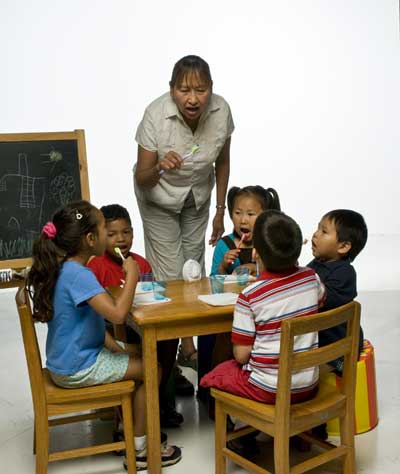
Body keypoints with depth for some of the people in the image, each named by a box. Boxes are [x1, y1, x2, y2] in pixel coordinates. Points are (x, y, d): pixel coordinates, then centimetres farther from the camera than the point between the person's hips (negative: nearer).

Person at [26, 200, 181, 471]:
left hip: (68, 360, 10)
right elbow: (117, 314, -35)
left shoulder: (66, 269, 6)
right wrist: (132, 276, -23)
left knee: (136, 360, 23)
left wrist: (115, 348, 6)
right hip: (78, 369, -10)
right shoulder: (79, 275, -26)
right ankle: (138, 449, 10)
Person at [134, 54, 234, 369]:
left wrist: (221, 210, 1)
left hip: (198, 196, 3)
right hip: (159, 197, -3)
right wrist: (159, 168, -48)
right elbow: (142, 180, -25)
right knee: (170, 277, -6)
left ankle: (190, 344, 24)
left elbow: (222, 162, -3)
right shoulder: (156, 115, -32)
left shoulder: (221, 110, -22)